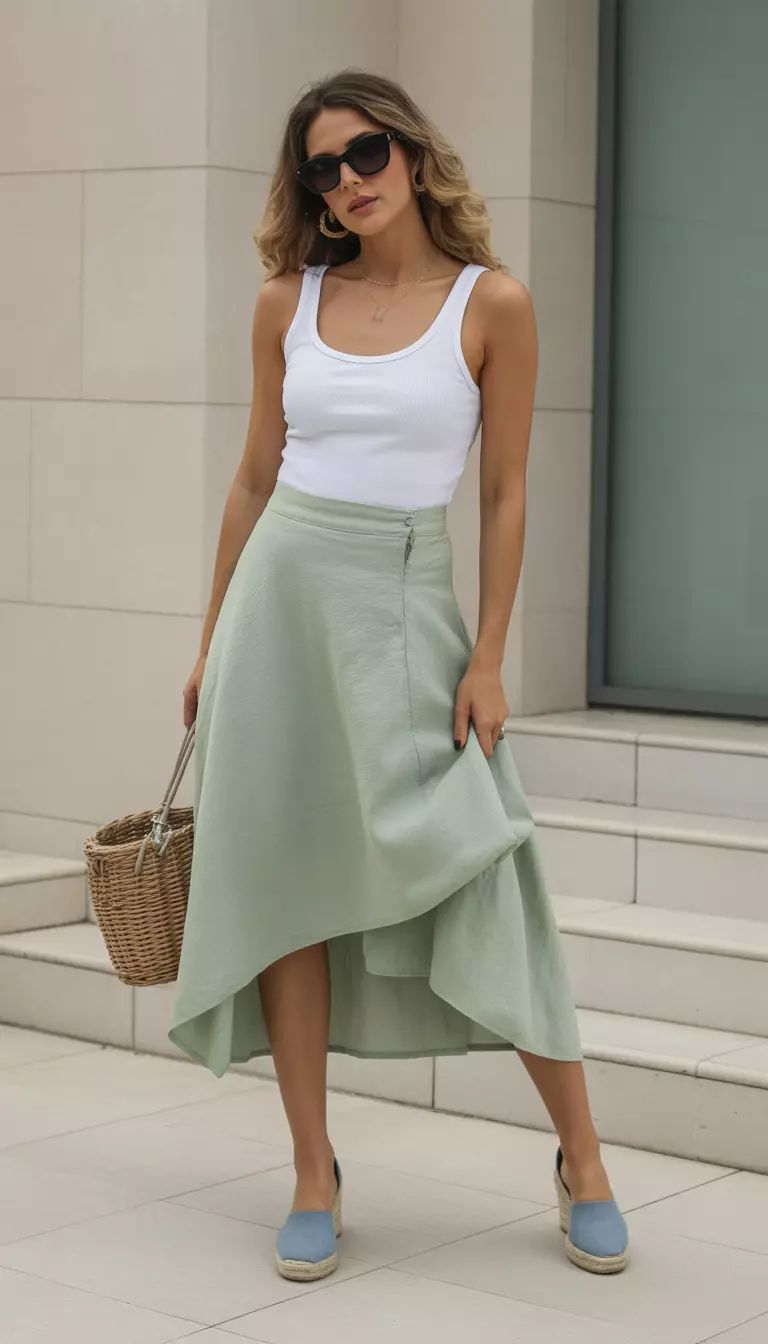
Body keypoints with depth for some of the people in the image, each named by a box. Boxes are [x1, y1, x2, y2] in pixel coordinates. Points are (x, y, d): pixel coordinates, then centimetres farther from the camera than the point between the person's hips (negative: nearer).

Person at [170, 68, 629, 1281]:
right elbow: (257, 475, 12)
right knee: (288, 883, 3)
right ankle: (315, 1176, 15)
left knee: (479, 883, -3)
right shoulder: (288, 301, 6)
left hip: (406, 602, -3)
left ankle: (581, 1160, 14)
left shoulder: (491, 303, -3)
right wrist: (212, 641, 12)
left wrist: (488, 659, -7)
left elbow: (506, 494, -2)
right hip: (283, 591, 3)